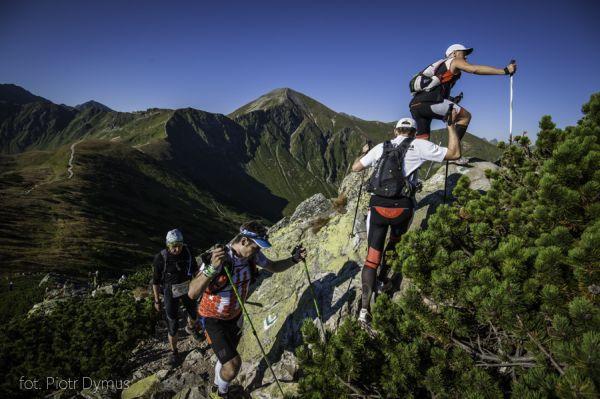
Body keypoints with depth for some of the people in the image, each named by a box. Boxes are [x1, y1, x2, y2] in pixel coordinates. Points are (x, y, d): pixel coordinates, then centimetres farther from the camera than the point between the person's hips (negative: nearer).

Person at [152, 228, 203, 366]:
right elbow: (156, 281, -12)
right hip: (171, 294, -4)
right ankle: (173, 351, 32)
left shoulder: (187, 251, -17)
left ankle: (191, 328, 59)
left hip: (187, 290, 4)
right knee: (173, 325, 5)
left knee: (194, 315, 23)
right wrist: (157, 300, -4)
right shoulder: (161, 258, -25)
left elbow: (195, 268, 1)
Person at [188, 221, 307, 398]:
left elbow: (274, 267, 1)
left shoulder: (252, 254, -15)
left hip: (235, 316, 6)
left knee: (227, 358, 25)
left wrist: (294, 259, -16)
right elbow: (192, 293, -41)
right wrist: (212, 269, -57)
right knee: (233, 363, -16)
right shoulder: (217, 257, -34)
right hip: (213, 318, -6)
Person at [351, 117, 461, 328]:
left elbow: (355, 167, 18)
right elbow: (455, 153, 6)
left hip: (377, 206, 2)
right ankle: (382, 279, 39)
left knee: (372, 257, 5)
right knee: (395, 240, 32)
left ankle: (364, 309, 0)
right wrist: (451, 125, 17)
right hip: (402, 208, -1)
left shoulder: (381, 147, 12)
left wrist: (364, 152, 38)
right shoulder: (418, 146, 3)